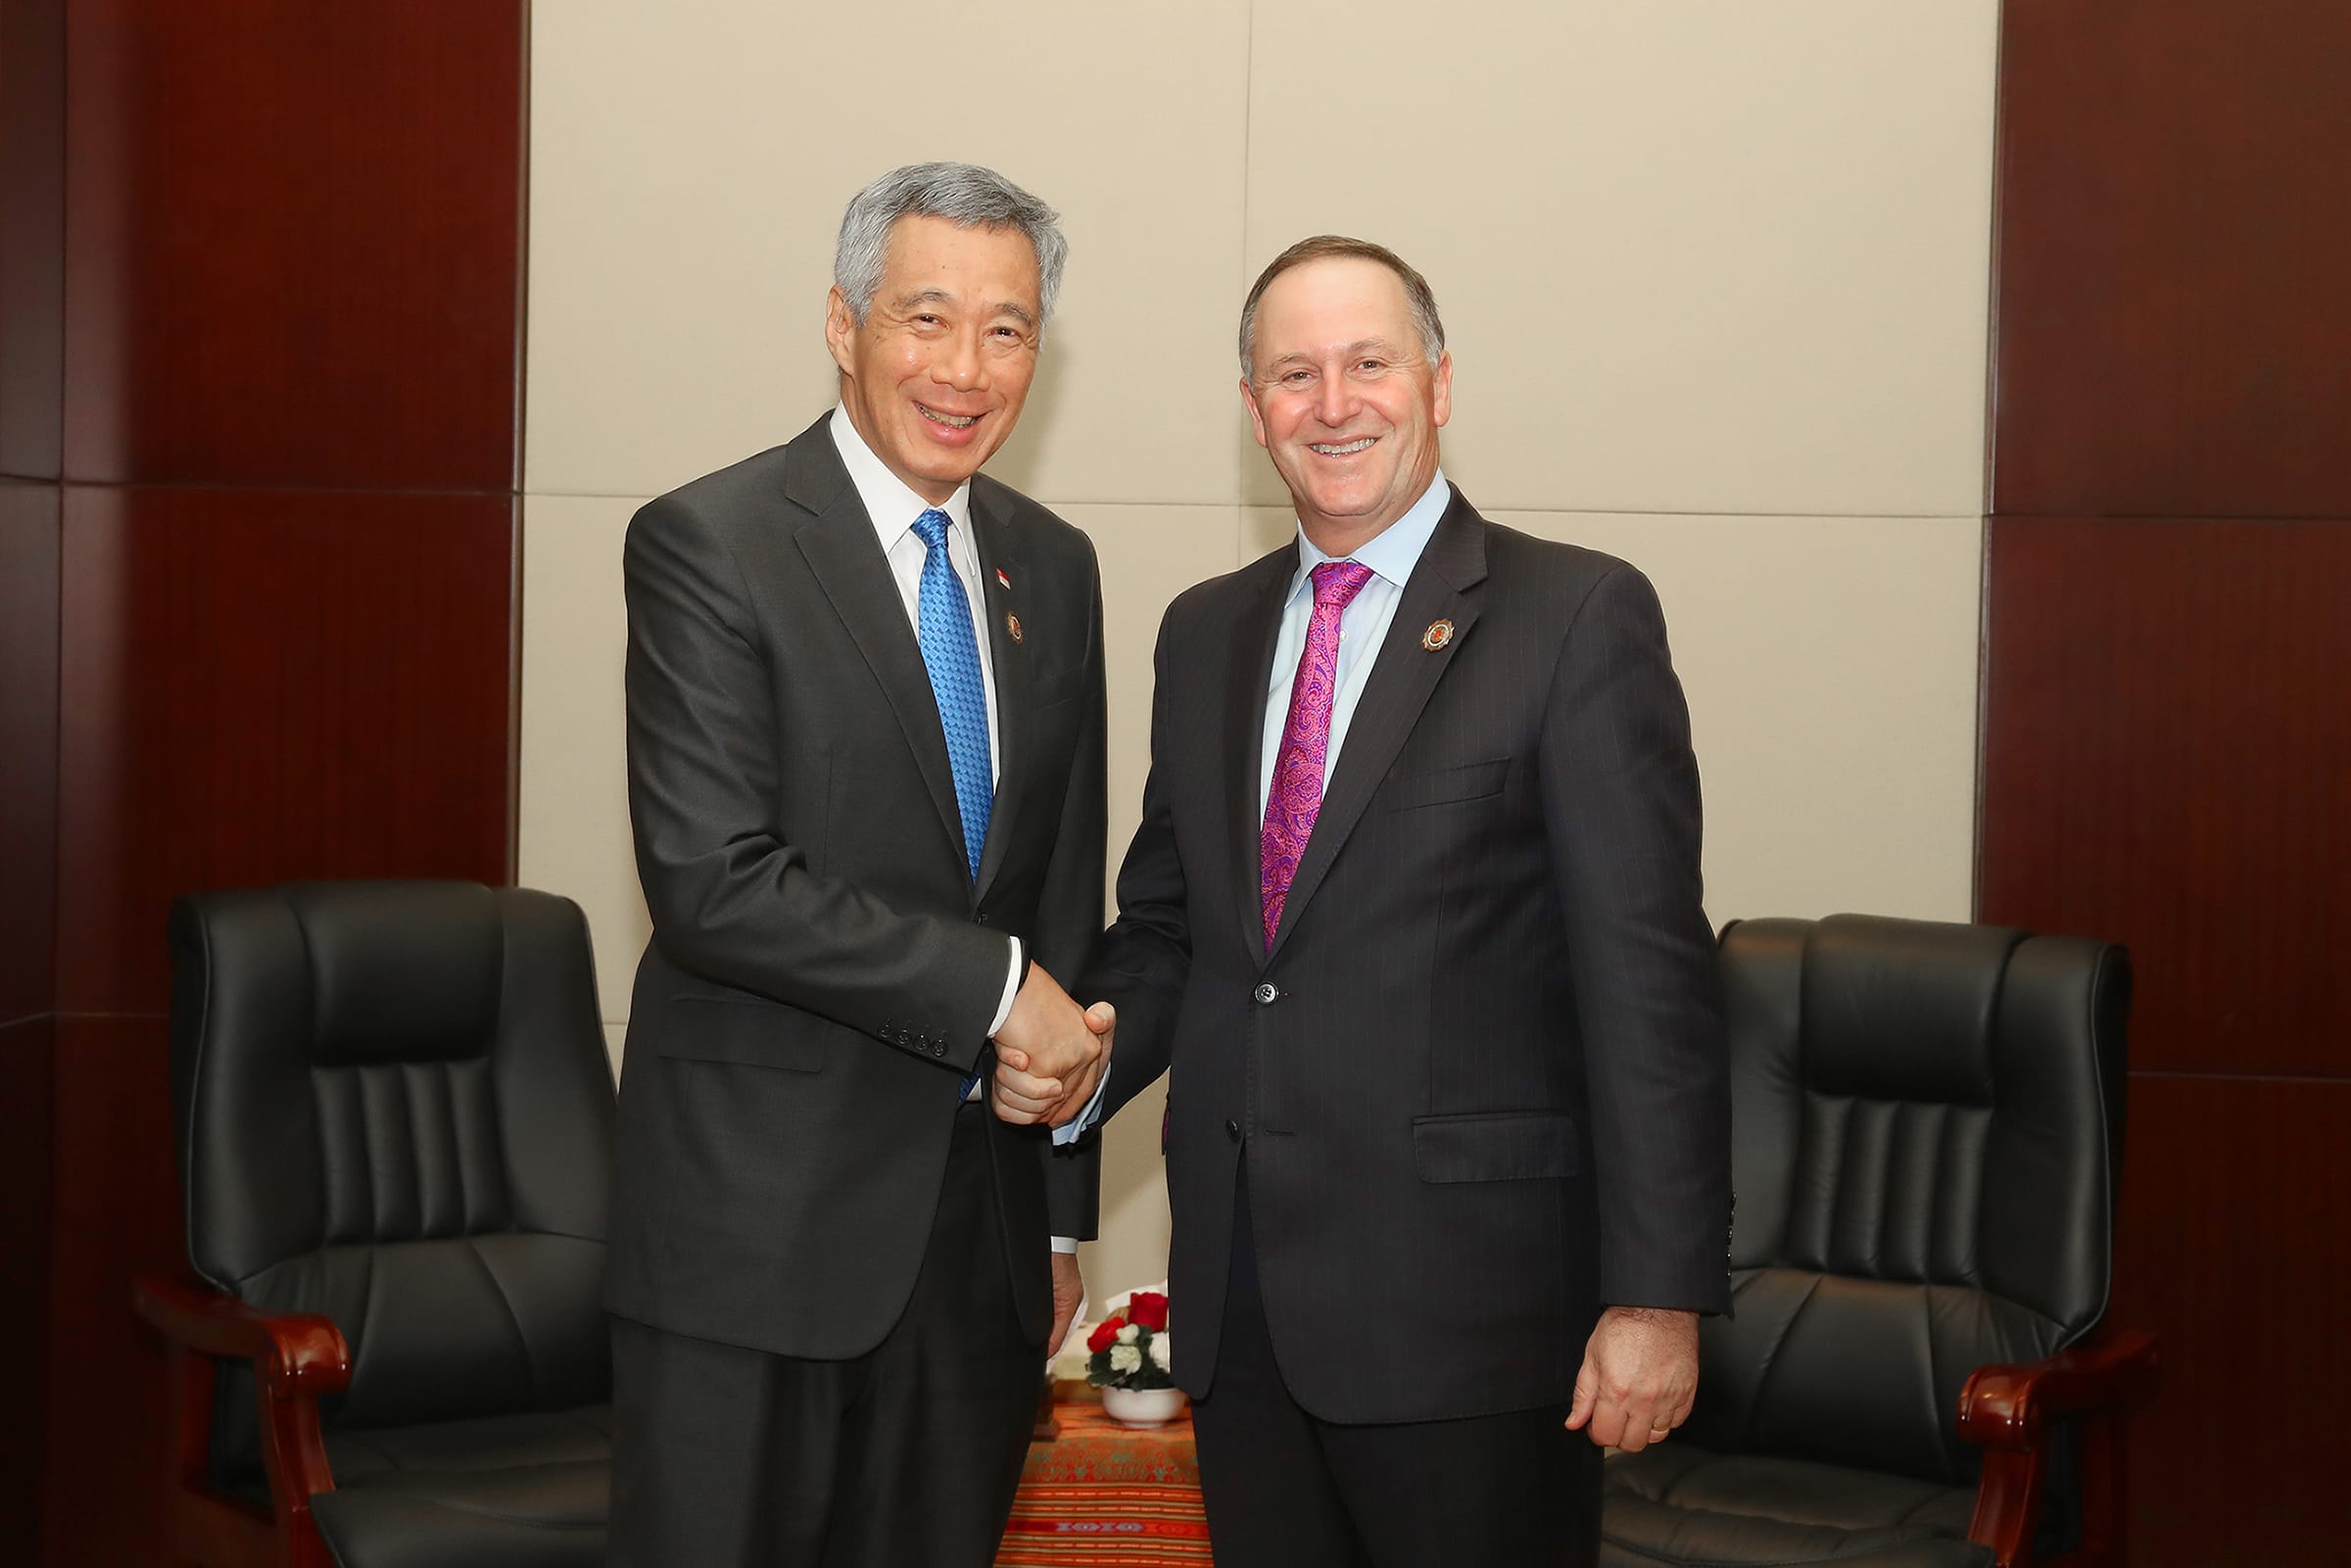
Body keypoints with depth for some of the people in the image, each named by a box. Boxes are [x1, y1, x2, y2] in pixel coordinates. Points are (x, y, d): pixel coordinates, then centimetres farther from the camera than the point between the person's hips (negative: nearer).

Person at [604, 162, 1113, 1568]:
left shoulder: (1052, 568, 10)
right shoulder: (706, 545, -9)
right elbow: (711, 881, -19)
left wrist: (1062, 1211, 14)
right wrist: (994, 986, -17)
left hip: (981, 1215, 5)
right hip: (759, 1215, -5)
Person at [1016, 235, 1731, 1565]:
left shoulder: (1580, 618, -6)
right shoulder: (1205, 634, 13)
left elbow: (1648, 979, -11)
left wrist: (1658, 1294, -15)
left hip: (1465, 1303, -5)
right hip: (1235, 1297, 6)